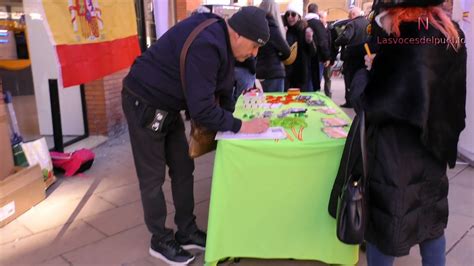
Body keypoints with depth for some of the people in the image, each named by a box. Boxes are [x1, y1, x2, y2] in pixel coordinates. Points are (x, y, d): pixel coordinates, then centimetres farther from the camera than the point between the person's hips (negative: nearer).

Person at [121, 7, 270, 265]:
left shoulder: (222, 41, 0)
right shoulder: (205, 45, -31)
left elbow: (224, 90, 10)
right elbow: (202, 109, -32)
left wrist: (228, 124, 4)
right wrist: (240, 126, -23)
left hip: (167, 106, 9)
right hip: (144, 104, -9)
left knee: (183, 169, 12)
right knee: (153, 178, 3)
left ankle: (187, 233, 26)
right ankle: (160, 241, 21)